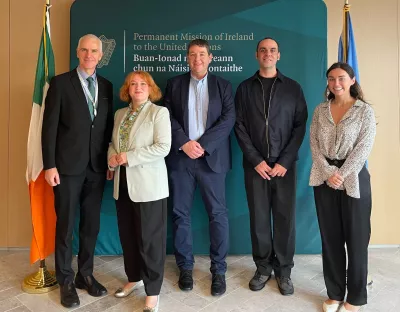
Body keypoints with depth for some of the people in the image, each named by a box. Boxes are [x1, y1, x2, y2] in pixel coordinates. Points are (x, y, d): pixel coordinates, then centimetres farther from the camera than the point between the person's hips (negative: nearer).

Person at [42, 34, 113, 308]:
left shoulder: (106, 86, 10)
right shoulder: (60, 82, -2)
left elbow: (108, 127, 10)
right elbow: (49, 127, -5)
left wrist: (110, 162, 6)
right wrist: (49, 165, -11)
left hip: (97, 167, 4)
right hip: (68, 165, -3)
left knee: (91, 224, 11)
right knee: (66, 225, 6)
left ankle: (86, 274, 28)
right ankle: (66, 280, 22)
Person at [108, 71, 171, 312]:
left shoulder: (159, 112, -5)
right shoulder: (120, 114, 15)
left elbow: (163, 147, -15)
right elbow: (113, 142, 18)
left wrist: (129, 156, -17)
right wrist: (112, 157, -5)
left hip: (148, 184, -6)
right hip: (123, 183, 6)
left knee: (150, 237, 1)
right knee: (128, 235, 15)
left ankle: (153, 291, 16)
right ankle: (134, 278, 35)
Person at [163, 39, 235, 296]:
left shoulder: (223, 85, 10)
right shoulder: (174, 84, 12)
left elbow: (229, 119, -2)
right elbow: (167, 117, 2)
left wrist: (203, 144, -12)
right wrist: (184, 143, -12)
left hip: (212, 158, -1)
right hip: (181, 157, 1)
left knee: (218, 214, 1)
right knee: (181, 214, 6)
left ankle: (219, 270, 14)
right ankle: (185, 267, 21)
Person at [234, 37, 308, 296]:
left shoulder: (293, 88, 7)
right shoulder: (245, 88, 8)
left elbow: (300, 126, 1)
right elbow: (239, 127, 2)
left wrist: (285, 161, -9)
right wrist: (256, 160, -8)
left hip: (284, 164, 0)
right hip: (255, 164, 1)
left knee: (285, 218, 3)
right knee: (259, 217, 5)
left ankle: (284, 270, 19)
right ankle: (263, 268, 20)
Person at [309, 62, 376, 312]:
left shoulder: (365, 111, -2)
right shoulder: (320, 110, 8)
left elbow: (363, 149, -9)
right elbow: (314, 144, 2)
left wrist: (341, 175, -15)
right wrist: (328, 173, -10)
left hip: (353, 179, -3)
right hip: (325, 179, 3)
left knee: (356, 238, 5)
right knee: (330, 238, 10)